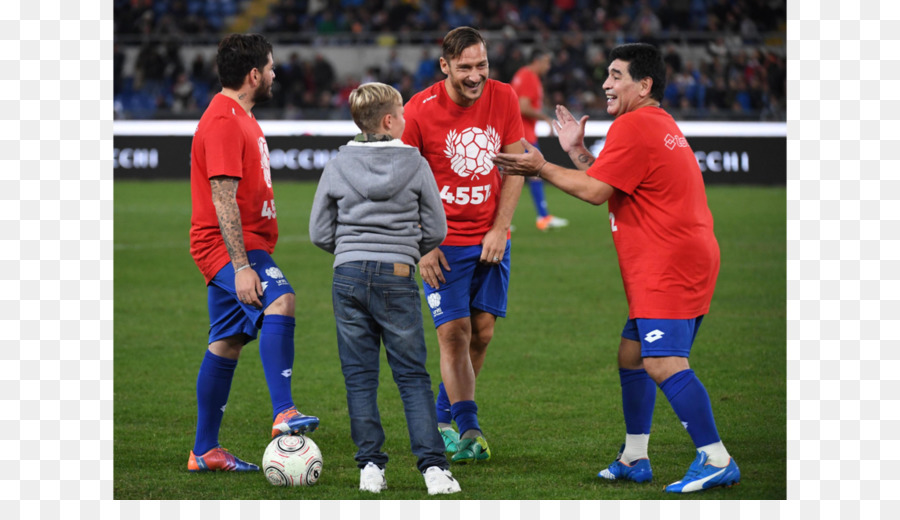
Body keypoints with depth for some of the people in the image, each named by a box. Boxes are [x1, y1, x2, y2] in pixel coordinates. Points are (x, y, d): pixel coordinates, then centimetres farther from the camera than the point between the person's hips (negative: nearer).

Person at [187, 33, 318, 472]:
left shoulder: (238, 116, 19)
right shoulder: (223, 121, -15)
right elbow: (223, 199, -22)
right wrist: (242, 266, -27)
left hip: (245, 246, 11)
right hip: (228, 248, -11)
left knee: (226, 344, 11)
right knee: (279, 300, -30)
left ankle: (204, 452, 15)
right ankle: (283, 414, -43)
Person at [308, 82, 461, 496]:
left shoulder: (337, 167, 3)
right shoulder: (415, 164, -1)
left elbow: (319, 233, 6)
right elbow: (436, 230, 3)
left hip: (348, 275, 1)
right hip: (397, 277, -1)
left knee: (359, 377, 7)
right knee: (413, 376, 3)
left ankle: (370, 466, 4)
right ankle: (433, 466, -4)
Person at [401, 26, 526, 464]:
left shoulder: (503, 99, -3)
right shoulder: (420, 111, -12)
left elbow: (515, 167, 4)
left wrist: (499, 229, -4)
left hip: (490, 239, 3)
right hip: (444, 242, -3)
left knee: (482, 333, 4)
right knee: (454, 333, -11)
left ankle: (443, 417, 21)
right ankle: (469, 431, -11)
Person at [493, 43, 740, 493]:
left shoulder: (633, 126, -11)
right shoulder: (660, 125, 22)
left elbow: (595, 191, -13)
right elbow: (610, 182, 23)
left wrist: (541, 168, -3)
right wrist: (577, 152, 20)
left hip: (670, 265, -11)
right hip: (675, 264, 11)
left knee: (663, 363, -17)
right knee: (631, 354, 15)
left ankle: (716, 459, -20)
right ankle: (634, 459, 20)